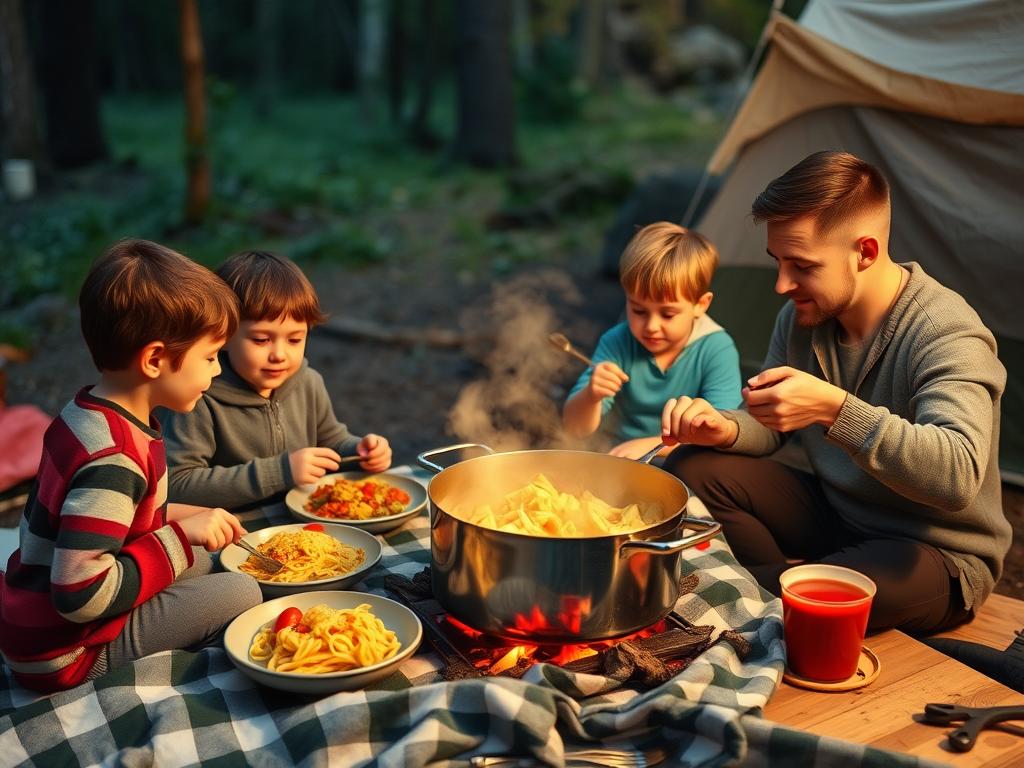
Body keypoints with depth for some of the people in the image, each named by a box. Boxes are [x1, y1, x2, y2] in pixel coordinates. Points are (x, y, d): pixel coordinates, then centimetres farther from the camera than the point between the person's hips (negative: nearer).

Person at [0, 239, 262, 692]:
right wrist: (181, 535, -22)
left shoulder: (86, 415, 1)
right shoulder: (112, 461, -29)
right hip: (68, 653, -9)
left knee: (205, 564, 19)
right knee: (240, 593, -12)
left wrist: (179, 516, 2)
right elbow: (82, 595, -32)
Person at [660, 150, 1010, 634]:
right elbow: (770, 428, 6)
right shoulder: (802, 317, -3)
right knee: (692, 470, -8)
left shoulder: (947, 335, -25)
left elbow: (958, 476, -39)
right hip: (836, 515, 6)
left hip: (937, 554, -6)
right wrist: (725, 428, -18)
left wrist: (834, 408, -48)